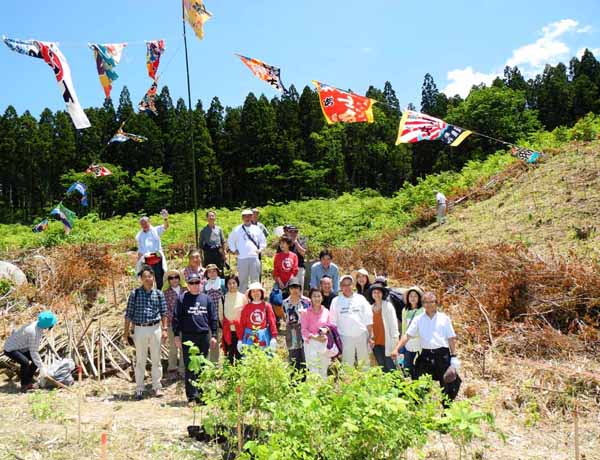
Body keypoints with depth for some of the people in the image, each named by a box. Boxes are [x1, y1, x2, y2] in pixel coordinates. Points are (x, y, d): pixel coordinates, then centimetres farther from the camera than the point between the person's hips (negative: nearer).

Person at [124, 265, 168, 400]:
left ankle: (157, 387, 17)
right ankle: (139, 389, 16)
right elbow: (129, 314, 1)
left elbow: (164, 313, 5)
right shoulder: (135, 293, -1)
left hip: (155, 328, 1)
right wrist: (126, 332, 0)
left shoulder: (159, 294, 3)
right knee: (140, 360, 7)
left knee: (156, 359, 7)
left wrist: (164, 329, -1)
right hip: (139, 329, -1)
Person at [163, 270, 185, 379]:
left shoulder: (184, 291, 6)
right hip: (172, 324, -2)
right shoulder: (166, 293, -1)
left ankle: (182, 369, 18)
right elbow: (166, 309, -6)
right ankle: (172, 369, 19)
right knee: (173, 347, 5)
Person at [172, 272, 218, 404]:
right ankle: (192, 395, 2)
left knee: (202, 367, 9)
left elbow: (213, 318, 11)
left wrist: (213, 335, 6)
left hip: (204, 336, 3)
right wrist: (177, 335, -6)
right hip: (188, 336, -3)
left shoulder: (206, 299, 9)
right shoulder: (182, 299, 2)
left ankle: (201, 393, 19)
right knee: (190, 367, -2)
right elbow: (176, 318, 0)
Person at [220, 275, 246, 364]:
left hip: (240, 330, -1)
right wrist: (225, 325, 4)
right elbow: (220, 314, 8)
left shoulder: (243, 297, -1)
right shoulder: (223, 298, 2)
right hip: (227, 331, 1)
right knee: (229, 355, 6)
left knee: (239, 353, 1)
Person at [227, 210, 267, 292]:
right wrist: (234, 250, 7)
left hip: (254, 258, 1)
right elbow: (230, 241, 17)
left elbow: (263, 241, 19)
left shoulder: (256, 229, 11)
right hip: (242, 258, -1)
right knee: (243, 280, 4)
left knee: (255, 279, 3)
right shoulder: (237, 230, 7)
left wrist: (260, 249, 6)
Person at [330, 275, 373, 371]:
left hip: (362, 336, 1)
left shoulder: (360, 298, 6)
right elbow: (333, 322, 5)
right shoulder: (336, 301, 4)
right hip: (346, 337, -1)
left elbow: (368, 319, 6)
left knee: (364, 363, 8)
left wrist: (370, 336, 1)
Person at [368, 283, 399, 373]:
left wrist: (395, 339, -10)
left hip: (387, 343, -4)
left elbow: (393, 323, -6)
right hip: (376, 344, 4)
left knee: (390, 368, -2)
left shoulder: (388, 306, -4)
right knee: (382, 368, 14)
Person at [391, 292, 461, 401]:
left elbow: (451, 339, 5)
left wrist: (454, 357, -1)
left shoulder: (444, 318, 5)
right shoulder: (418, 319, 7)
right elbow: (407, 335, 0)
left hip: (442, 355, -1)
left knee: (447, 385, 5)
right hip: (426, 355, 1)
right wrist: (396, 349, -11)